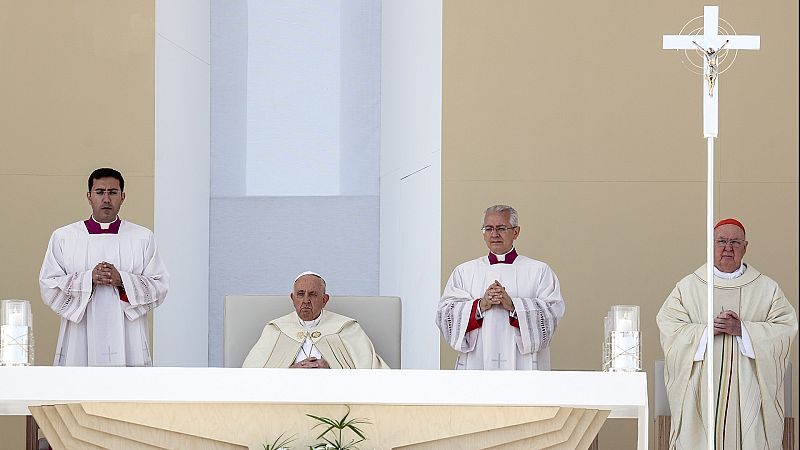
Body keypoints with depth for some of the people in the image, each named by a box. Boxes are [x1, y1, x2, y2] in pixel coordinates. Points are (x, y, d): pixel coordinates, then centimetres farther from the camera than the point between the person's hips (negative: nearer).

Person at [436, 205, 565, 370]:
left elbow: (553, 312, -3)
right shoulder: (464, 271, 16)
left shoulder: (539, 271, 11)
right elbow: (444, 315, 5)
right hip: (477, 363, 2)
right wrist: (481, 305, -11)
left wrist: (513, 305, -14)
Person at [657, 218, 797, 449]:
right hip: (701, 387, 0)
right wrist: (708, 329, -13)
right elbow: (669, 328, 0)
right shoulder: (687, 287, 8)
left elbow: (786, 328, -1)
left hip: (748, 388, 0)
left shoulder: (767, 288, 9)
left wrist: (743, 329, -12)